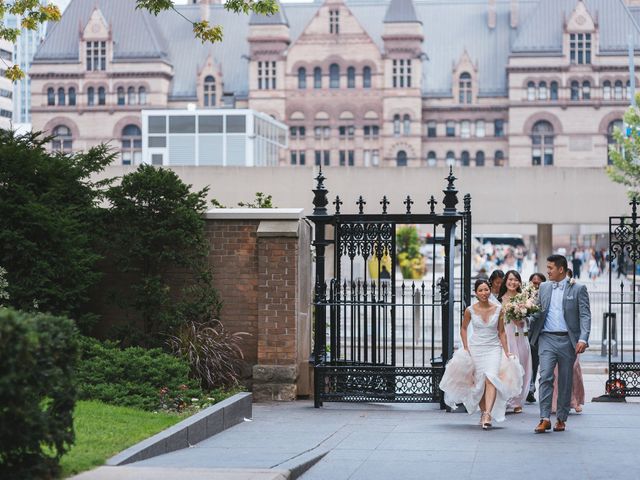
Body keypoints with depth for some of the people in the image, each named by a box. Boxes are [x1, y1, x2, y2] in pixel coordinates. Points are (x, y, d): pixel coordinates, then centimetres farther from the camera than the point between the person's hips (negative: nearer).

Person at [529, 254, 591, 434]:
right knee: (545, 377, -12)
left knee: (565, 381, 6)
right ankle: (545, 419, -13)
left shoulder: (578, 289, 0)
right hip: (547, 339, 2)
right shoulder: (544, 287, 12)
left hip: (567, 340, -2)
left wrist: (583, 339, -17)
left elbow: (585, 315, -5)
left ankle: (561, 419, 16)